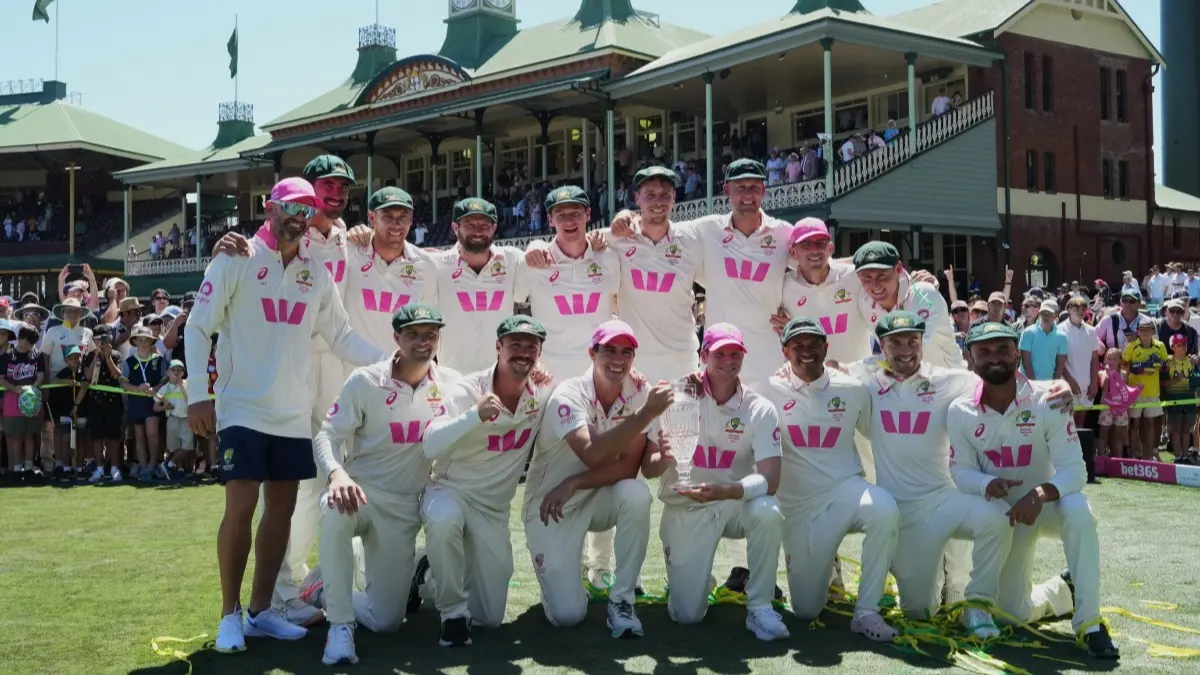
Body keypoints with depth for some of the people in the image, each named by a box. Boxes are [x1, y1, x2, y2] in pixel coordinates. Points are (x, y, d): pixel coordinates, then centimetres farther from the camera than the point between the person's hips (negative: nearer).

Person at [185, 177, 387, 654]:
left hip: (294, 414, 5)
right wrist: (197, 393, -14)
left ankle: (260, 611, 19)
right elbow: (198, 327, -6)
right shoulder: (236, 260, -4)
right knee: (241, 508, -9)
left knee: (282, 508, 7)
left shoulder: (316, 275, 10)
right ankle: (229, 614, 6)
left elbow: (341, 337, 10)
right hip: (243, 408, -5)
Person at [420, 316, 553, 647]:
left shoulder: (543, 394, -7)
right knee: (444, 519, -41)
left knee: (491, 617, 3)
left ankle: (441, 573, 34)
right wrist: (475, 415, -42)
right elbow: (431, 447, -28)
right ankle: (454, 613, -18)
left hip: (494, 508, 4)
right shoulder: (467, 390, -18)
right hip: (451, 491, -3)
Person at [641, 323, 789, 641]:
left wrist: (724, 491, -38)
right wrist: (663, 460, -37)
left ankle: (760, 607, -14)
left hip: (736, 503, 0)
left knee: (768, 513, -34)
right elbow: (647, 469, -12)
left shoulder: (760, 409, -10)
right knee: (687, 614, -7)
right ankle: (693, 578, 30)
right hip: (685, 509, 0)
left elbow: (769, 480, -20)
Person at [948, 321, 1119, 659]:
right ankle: (1066, 590, 35)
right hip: (1004, 513, 2)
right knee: (1014, 613, 0)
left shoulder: (1047, 401, -20)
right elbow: (960, 472, -9)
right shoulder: (960, 411, -14)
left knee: (1078, 510, -40)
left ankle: (1089, 622, -26)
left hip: (1048, 504, -2)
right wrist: (987, 484, -32)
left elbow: (1074, 470, -24)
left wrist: (1040, 494, -44)